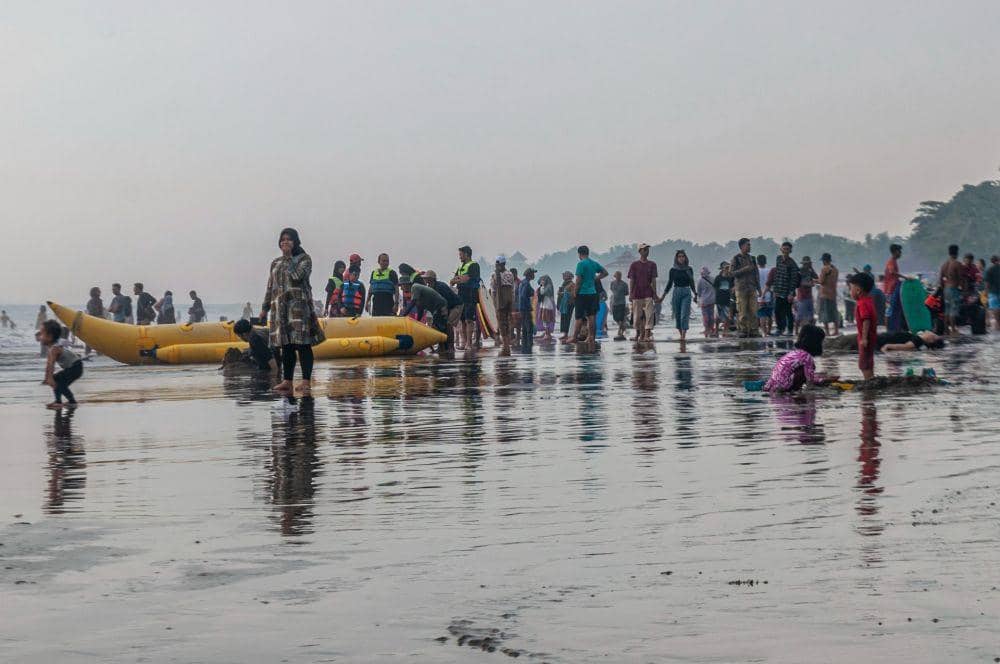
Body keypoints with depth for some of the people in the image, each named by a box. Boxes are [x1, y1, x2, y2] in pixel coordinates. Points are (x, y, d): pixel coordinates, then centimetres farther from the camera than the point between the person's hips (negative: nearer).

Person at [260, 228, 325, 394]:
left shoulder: (304, 259, 2)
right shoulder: (275, 263, 18)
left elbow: (297, 276, -17)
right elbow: (270, 287, 21)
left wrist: (288, 257, -7)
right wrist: (264, 308, 17)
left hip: (299, 305, -5)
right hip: (280, 307, 5)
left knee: (303, 344, -9)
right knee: (285, 346, 5)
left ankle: (306, 382, -10)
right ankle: (287, 381, 8)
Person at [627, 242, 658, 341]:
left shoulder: (652, 265, 8)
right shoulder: (634, 265, 3)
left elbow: (653, 281, 7)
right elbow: (631, 280, 2)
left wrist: (655, 294, 2)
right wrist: (630, 294, -4)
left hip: (648, 294, 1)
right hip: (637, 294, -1)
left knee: (649, 315, -10)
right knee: (637, 315, 4)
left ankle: (647, 335, -14)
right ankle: (638, 334, 21)